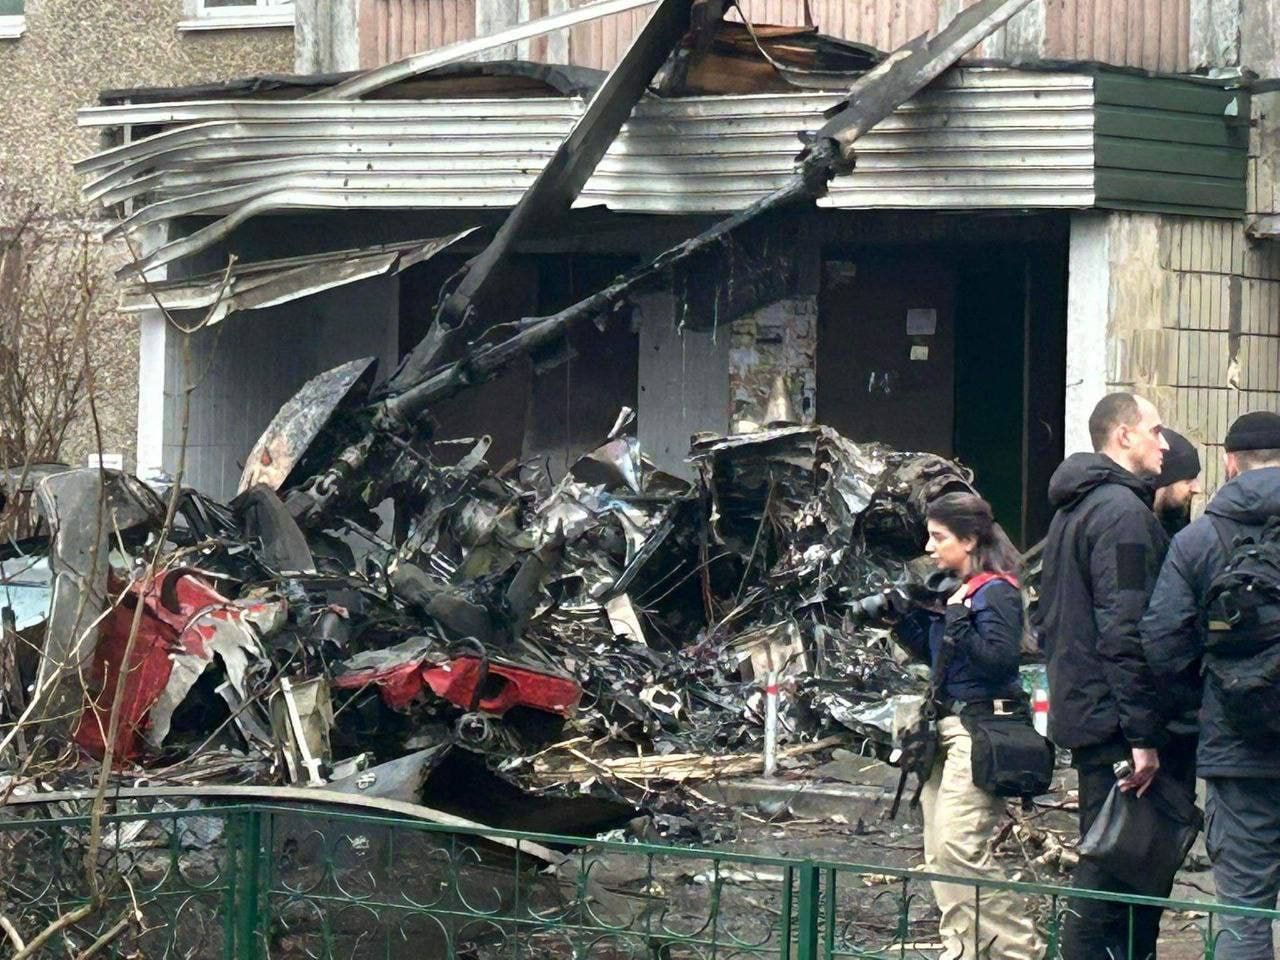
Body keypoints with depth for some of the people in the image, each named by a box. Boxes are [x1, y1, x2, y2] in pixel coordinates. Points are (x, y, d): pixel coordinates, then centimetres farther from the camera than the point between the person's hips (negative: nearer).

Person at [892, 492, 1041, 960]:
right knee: (938, 849, 9)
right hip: (946, 728, 10)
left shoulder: (996, 592, -11)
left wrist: (957, 619, -20)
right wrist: (907, 619, 8)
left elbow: (1001, 658, -20)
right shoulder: (952, 589, 15)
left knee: (957, 842, -16)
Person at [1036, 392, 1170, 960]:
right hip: (1113, 721, -10)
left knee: (1105, 865, 15)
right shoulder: (1123, 512, -14)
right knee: (1114, 871, -8)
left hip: (1080, 714, 10)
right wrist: (1143, 734, -21)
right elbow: (1126, 631, -21)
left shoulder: (1071, 509, 18)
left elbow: (1047, 620, 24)